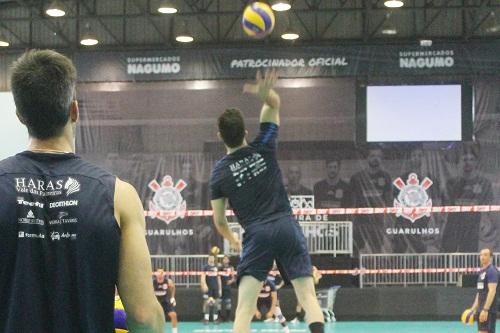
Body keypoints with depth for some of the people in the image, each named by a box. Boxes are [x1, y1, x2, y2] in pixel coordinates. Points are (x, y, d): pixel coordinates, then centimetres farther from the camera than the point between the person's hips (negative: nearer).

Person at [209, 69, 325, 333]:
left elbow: (219, 221, 10)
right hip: (288, 226, 1)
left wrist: (232, 240, 31)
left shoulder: (219, 172, 3)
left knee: (244, 308, -3)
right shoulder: (263, 148, 4)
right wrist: (265, 93, -10)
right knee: (308, 296, 1)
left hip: (256, 234, -1)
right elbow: (275, 104, 14)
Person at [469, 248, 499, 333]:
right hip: (481, 309, 9)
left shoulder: (492, 271, -11)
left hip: (488, 310, -9)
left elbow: (492, 291, -20)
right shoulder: (482, 271, 18)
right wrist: (474, 308, 20)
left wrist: (485, 309, -25)